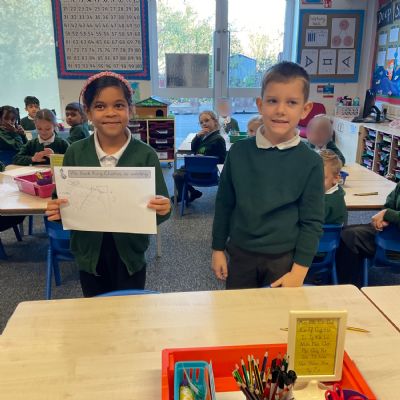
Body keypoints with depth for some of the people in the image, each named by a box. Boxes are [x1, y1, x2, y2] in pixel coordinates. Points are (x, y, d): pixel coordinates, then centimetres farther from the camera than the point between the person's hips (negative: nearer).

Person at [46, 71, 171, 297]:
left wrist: (164, 209, -29)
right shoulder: (75, 153, -6)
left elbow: (161, 208, -8)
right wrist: (57, 212, -19)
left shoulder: (145, 154, -12)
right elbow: (63, 203, 1)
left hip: (130, 254, -2)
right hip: (90, 254, 2)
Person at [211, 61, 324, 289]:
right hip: (241, 254, 2)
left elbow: (312, 222, -6)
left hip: (285, 259, -1)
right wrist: (218, 249, 4)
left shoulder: (311, 162, -10)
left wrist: (299, 271, -8)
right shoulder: (239, 151, -6)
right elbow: (224, 204, 2)